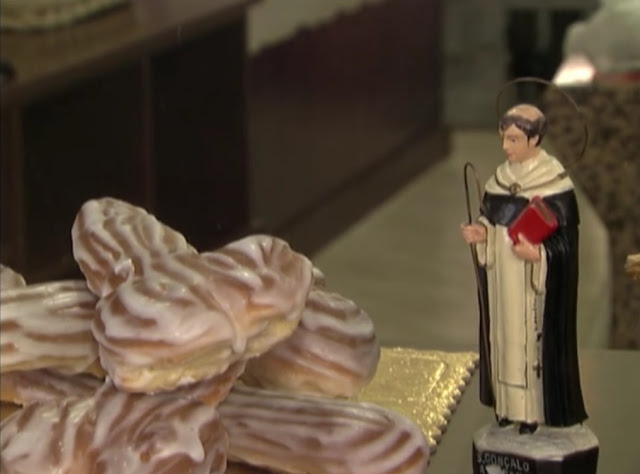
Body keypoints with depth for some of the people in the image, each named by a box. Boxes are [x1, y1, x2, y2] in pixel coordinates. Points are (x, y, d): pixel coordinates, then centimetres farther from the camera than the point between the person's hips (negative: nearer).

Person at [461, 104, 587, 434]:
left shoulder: (554, 184, -14)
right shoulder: (501, 177, 5)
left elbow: (565, 239, -13)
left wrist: (538, 253, -28)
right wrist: (481, 233, -6)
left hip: (535, 282, -6)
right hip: (502, 278, 6)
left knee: (533, 338, -1)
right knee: (504, 333, 11)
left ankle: (533, 411, 9)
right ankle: (507, 405, 21)